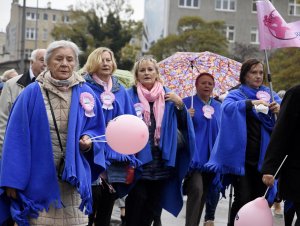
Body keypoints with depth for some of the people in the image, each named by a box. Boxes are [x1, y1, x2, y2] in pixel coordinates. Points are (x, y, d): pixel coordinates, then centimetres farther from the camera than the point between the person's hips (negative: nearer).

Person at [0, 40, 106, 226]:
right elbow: (17, 138, -4)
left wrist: (88, 140, -11)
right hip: (39, 178, -2)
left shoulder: (85, 94, 4)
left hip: (73, 178, 2)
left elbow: (96, 129, 14)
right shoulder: (32, 94, -2)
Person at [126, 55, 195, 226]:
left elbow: (183, 124, 7)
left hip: (161, 159, 4)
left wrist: (180, 104, -8)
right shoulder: (130, 96, 1)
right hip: (138, 158, -4)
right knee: (137, 201, -6)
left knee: (153, 205, 11)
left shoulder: (167, 96, 11)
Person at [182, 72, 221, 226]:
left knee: (204, 193, 9)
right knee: (196, 189, -22)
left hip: (211, 156, 5)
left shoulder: (218, 106, 15)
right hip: (193, 154, -5)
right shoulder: (188, 103, 1)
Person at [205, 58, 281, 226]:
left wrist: (281, 109, -18)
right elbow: (227, 107, -19)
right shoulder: (236, 95, 2)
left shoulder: (270, 95, 13)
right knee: (243, 199, -11)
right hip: (241, 157, -4)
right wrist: (251, 103, -30)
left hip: (262, 157, 4)